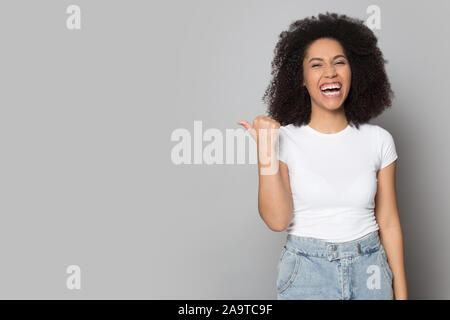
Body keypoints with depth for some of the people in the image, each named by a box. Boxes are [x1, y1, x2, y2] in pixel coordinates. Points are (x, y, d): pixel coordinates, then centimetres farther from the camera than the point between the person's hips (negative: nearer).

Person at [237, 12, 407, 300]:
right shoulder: (285, 139, -7)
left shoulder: (378, 140, -2)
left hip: (368, 271, 2)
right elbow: (277, 220, -15)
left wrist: (401, 293, 2)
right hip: (306, 274, -1)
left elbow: (389, 224, 2)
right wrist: (266, 151, -21)